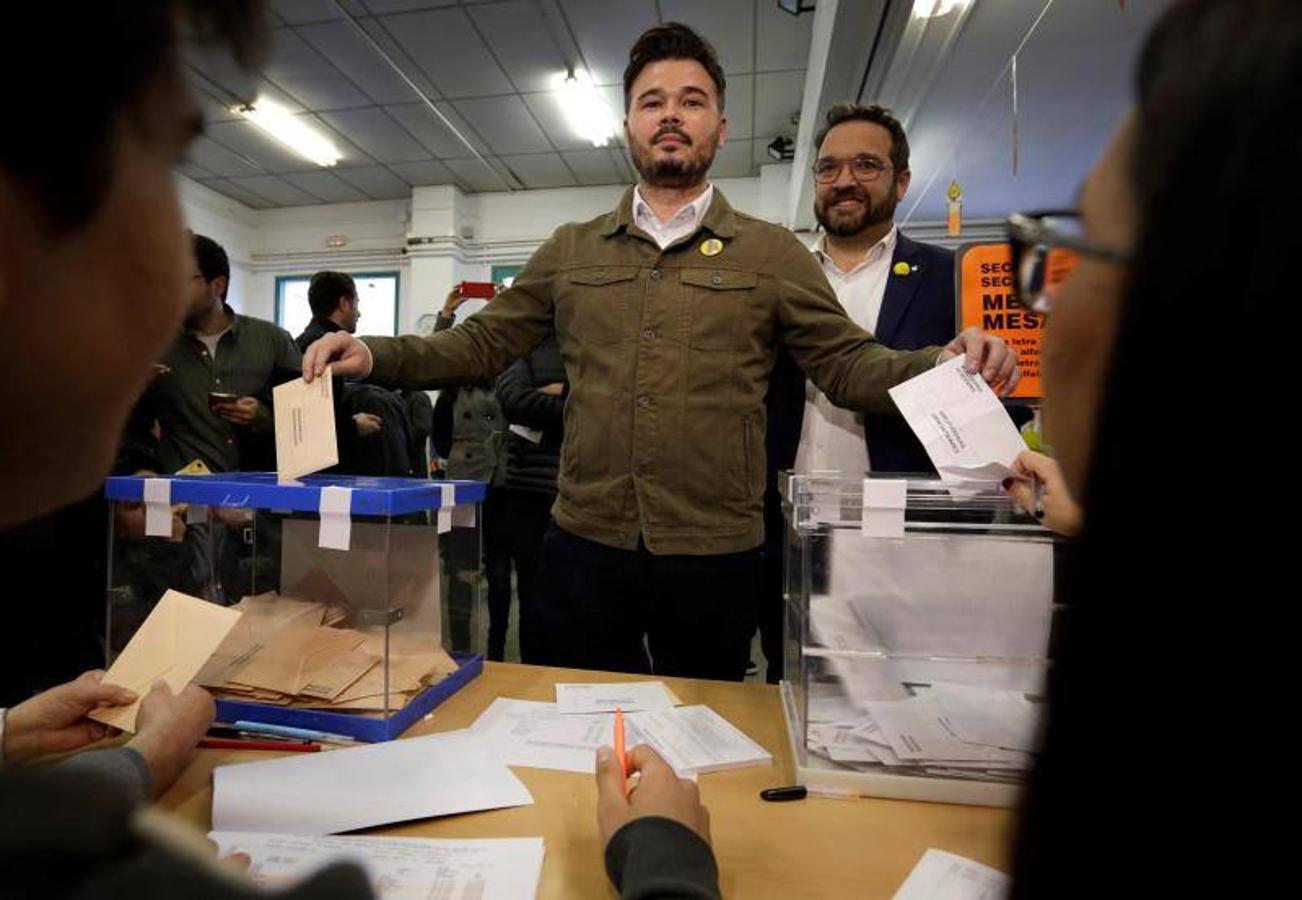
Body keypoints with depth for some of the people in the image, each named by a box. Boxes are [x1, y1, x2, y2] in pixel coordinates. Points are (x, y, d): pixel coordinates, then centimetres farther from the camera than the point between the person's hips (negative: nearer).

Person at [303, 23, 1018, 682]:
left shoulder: (771, 254, 3)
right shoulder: (571, 250, 9)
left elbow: (846, 364, 0)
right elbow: (483, 342, 9)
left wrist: (941, 366, -18)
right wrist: (375, 355, -4)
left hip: (714, 554, -1)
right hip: (583, 543, 2)